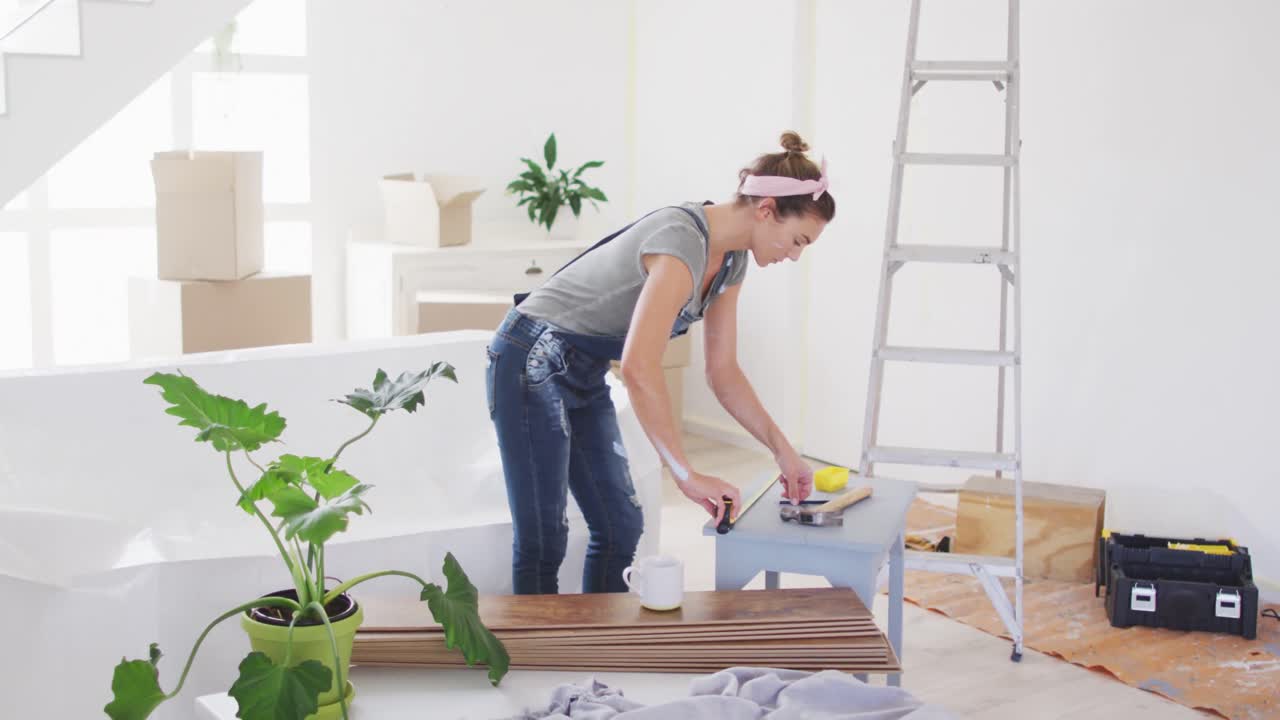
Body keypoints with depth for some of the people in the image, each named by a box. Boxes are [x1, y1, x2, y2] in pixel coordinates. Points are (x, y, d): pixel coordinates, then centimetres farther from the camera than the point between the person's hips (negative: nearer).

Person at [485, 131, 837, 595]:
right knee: (542, 540, -5)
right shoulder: (682, 242, -29)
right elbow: (640, 368, -40)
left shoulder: (732, 259, 1)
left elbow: (723, 371, 8)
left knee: (621, 527, 10)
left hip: (584, 376, 9)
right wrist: (686, 475, -37)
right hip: (532, 362, -9)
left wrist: (782, 449, 3)